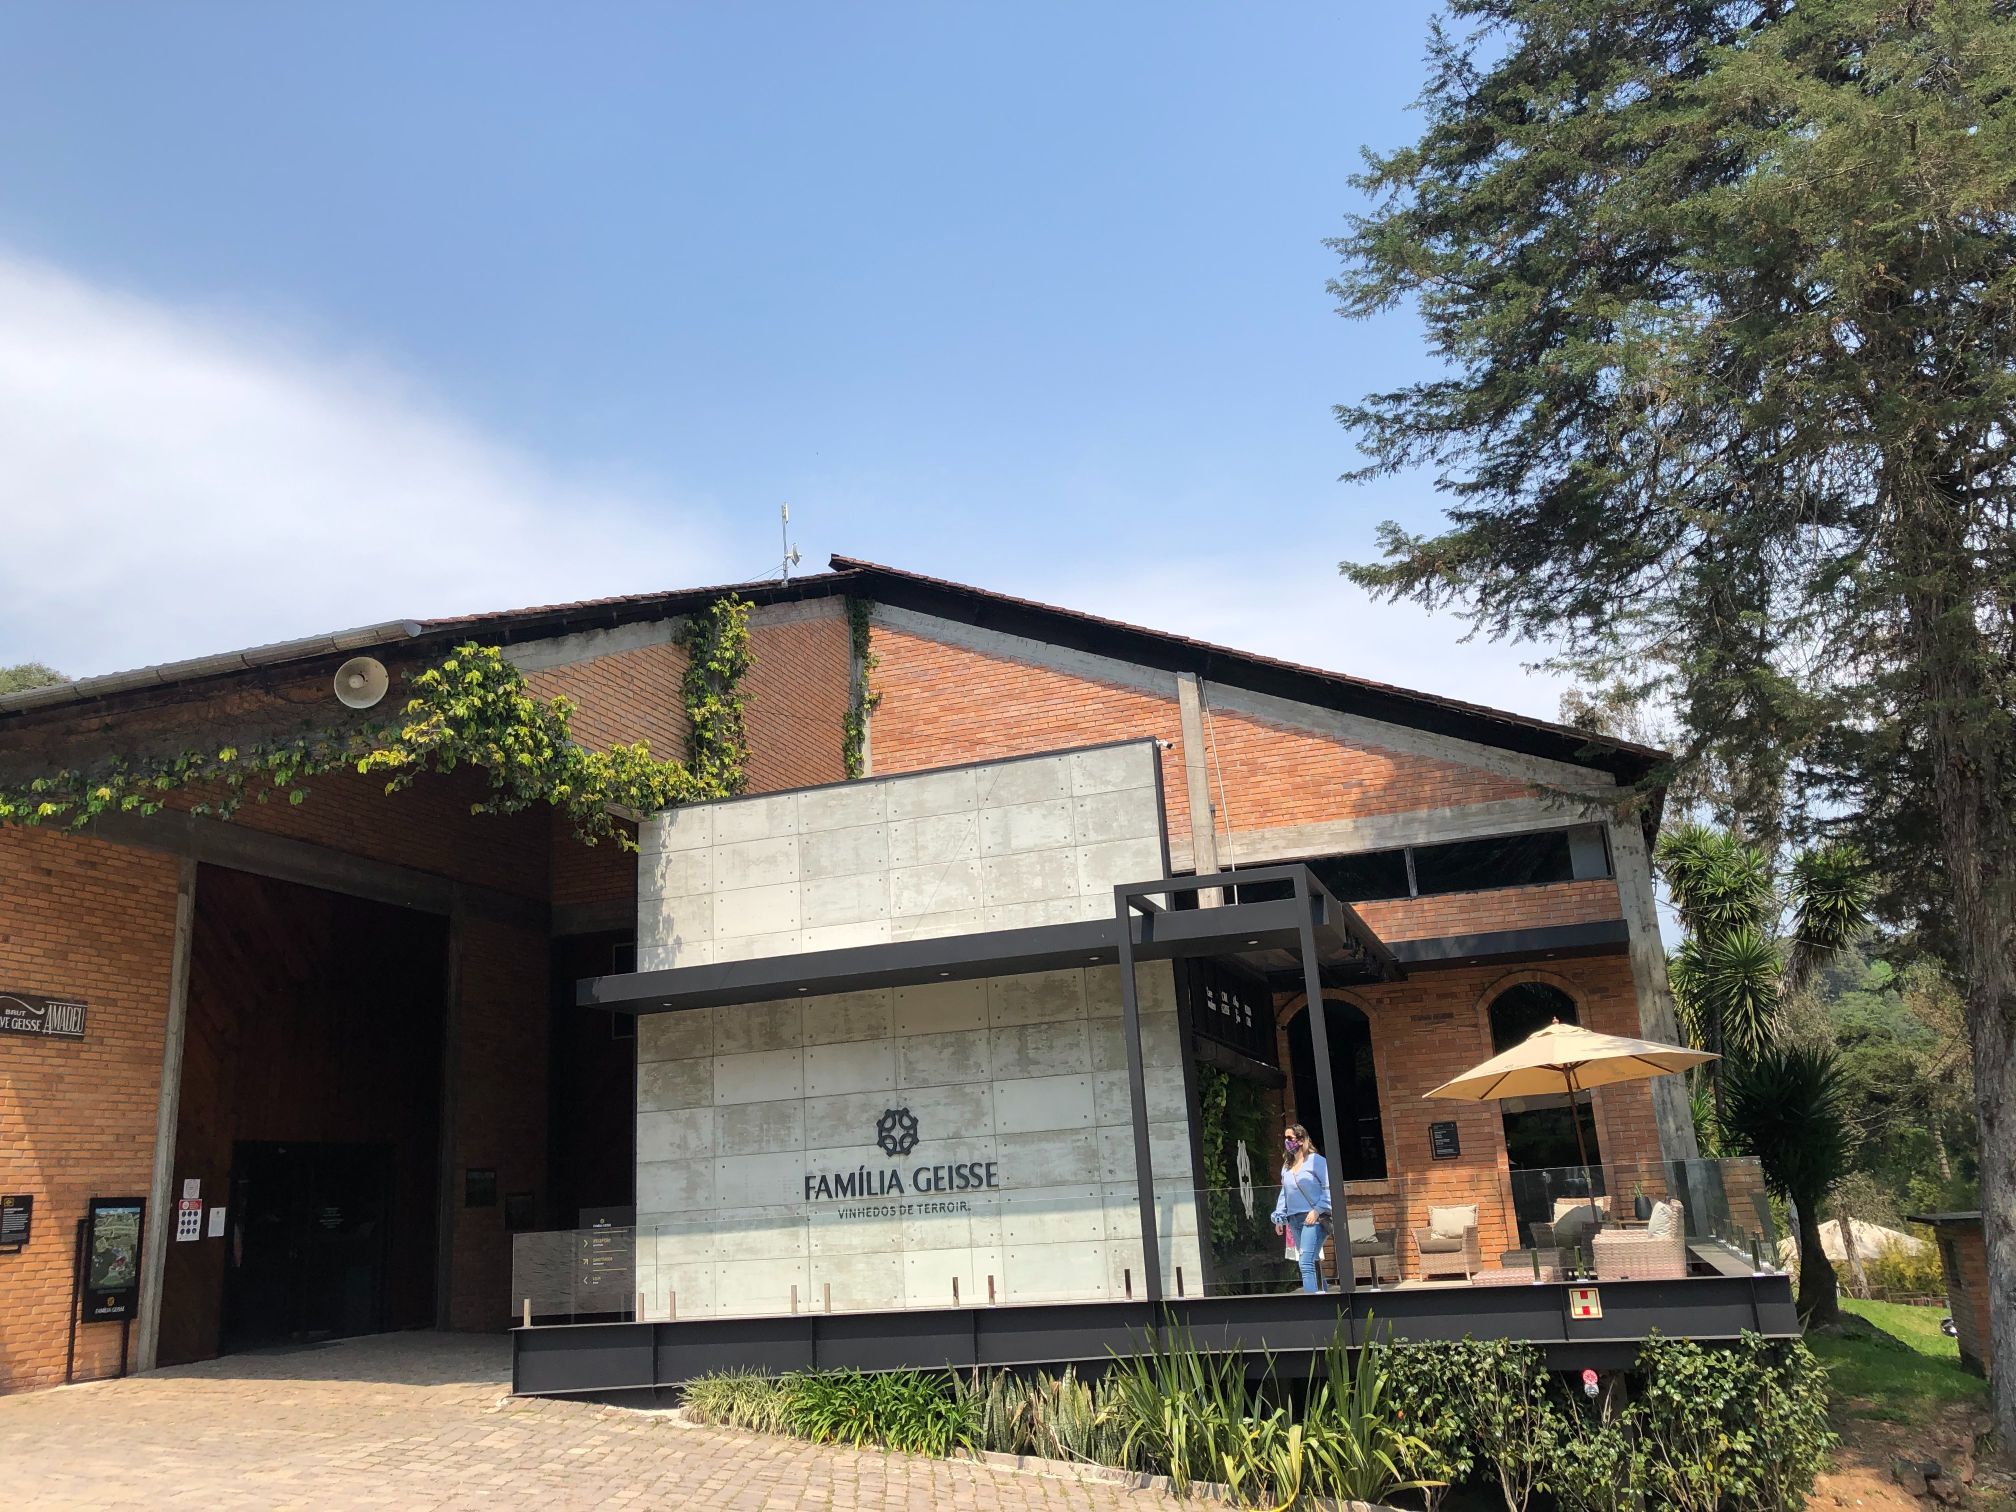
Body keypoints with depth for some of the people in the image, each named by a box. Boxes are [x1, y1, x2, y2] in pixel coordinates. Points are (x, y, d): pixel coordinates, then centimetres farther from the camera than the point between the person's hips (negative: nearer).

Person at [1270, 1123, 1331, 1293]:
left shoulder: (1316, 1161, -5)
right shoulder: (1286, 1166, 17)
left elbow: (1329, 1188, -9)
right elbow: (1284, 1193, 20)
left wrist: (1317, 1210, -16)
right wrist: (1280, 1217, 14)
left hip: (1313, 1218, -7)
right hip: (1294, 1220, 7)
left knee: (1306, 1263, -16)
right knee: (1313, 1263, 11)